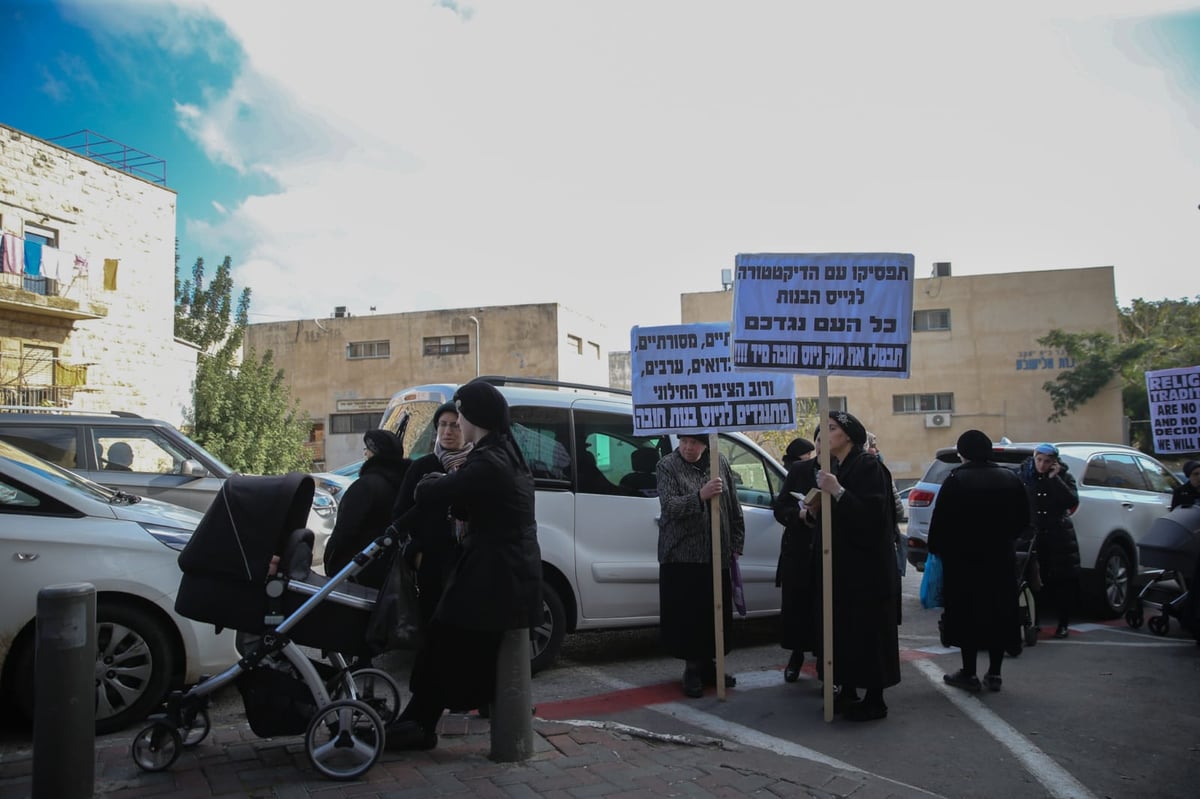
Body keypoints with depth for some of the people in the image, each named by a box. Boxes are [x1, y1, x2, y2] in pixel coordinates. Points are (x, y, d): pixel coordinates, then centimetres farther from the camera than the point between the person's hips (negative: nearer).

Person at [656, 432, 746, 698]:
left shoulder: (720, 462, 6)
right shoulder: (667, 466, -4)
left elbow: (734, 507, 11)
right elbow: (669, 506, -16)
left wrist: (736, 544, 9)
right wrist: (700, 496, -30)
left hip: (717, 555, 3)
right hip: (681, 555, -3)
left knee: (716, 613, 8)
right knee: (686, 614, -1)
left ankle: (707, 664, 26)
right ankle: (692, 669, 14)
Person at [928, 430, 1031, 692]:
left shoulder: (956, 480, -13)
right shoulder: (1010, 478, 2)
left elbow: (941, 522, -13)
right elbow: (1023, 519, 9)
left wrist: (936, 549, 2)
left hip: (965, 559, -4)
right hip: (1001, 559, 4)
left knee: (967, 613, 4)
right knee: (999, 612, 11)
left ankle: (969, 673, 9)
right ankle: (994, 673, 16)